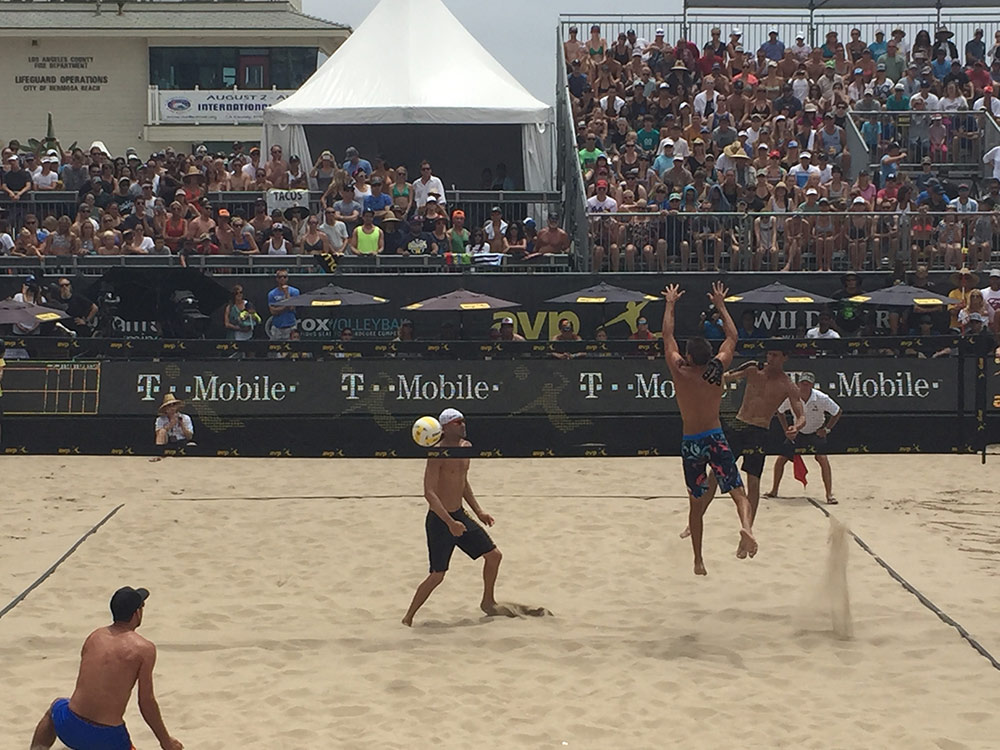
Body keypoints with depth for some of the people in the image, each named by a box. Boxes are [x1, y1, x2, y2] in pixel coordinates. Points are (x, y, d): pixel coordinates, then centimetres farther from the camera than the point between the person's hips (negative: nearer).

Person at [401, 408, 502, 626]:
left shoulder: (466, 447, 7)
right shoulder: (438, 454, -19)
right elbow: (429, 493, -25)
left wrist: (478, 511, 17)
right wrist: (450, 523, -30)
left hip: (460, 515, 8)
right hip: (439, 520, -8)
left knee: (494, 555, 10)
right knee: (437, 575, -5)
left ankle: (488, 602, 30)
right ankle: (408, 618, 10)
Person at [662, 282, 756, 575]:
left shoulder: (679, 372, -7)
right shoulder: (716, 370, -5)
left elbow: (668, 335, 7)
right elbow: (732, 337, 11)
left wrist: (670, 304, 19)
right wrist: (721, 305, 21)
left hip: (691, 443, 1)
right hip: (716, 439, -1)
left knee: (696, 504, 12)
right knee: (739, 494, -5)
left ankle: (698, 561, 14)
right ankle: (746, 526, -37)